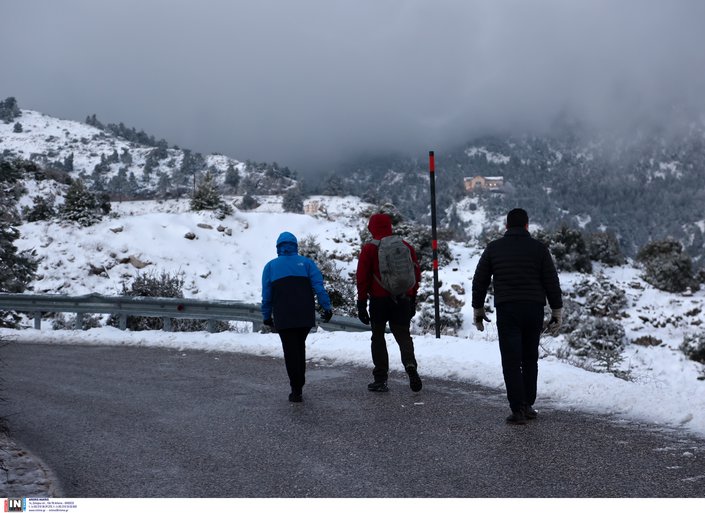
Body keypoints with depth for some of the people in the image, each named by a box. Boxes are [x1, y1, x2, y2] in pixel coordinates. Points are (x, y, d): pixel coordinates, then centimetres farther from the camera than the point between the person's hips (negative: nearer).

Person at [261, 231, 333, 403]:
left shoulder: (271, 266, 9)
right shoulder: (306, 263, 8)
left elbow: (266, 295, 6)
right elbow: (319, 287, -3)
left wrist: (266, 316, 12)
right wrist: (326, 307, -2)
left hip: (283, 318, -1)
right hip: (306, 317, 1)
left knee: (290, 351, 2)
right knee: (300, 348, 18)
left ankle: (296, 390, -2)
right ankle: (299, 385, 22)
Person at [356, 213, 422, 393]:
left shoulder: (369, 249, -5)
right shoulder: (406, 246, 7)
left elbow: (362, 278, -6)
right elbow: (416, 274, 11)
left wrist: (361, 304, -1)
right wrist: (412, 299, 19)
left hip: (379, 300, -3)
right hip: (402, 300, 3)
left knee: (378, 337, 9)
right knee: (403, 334, 9)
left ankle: (380, 379, 8)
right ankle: (410, 365, -19)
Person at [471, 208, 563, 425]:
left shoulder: (493, 248, 4)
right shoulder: (538, 248, 2)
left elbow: (479, 281, 7)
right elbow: (552, 282, 0)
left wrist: (478, 309, 16)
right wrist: (557, 312, 7)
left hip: (506, 311, -1)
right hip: (534, 310, 1)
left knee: (511, 362, -1)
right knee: (530, 359, 15)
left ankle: (518, 410, -6)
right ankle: (528, 406, 18)